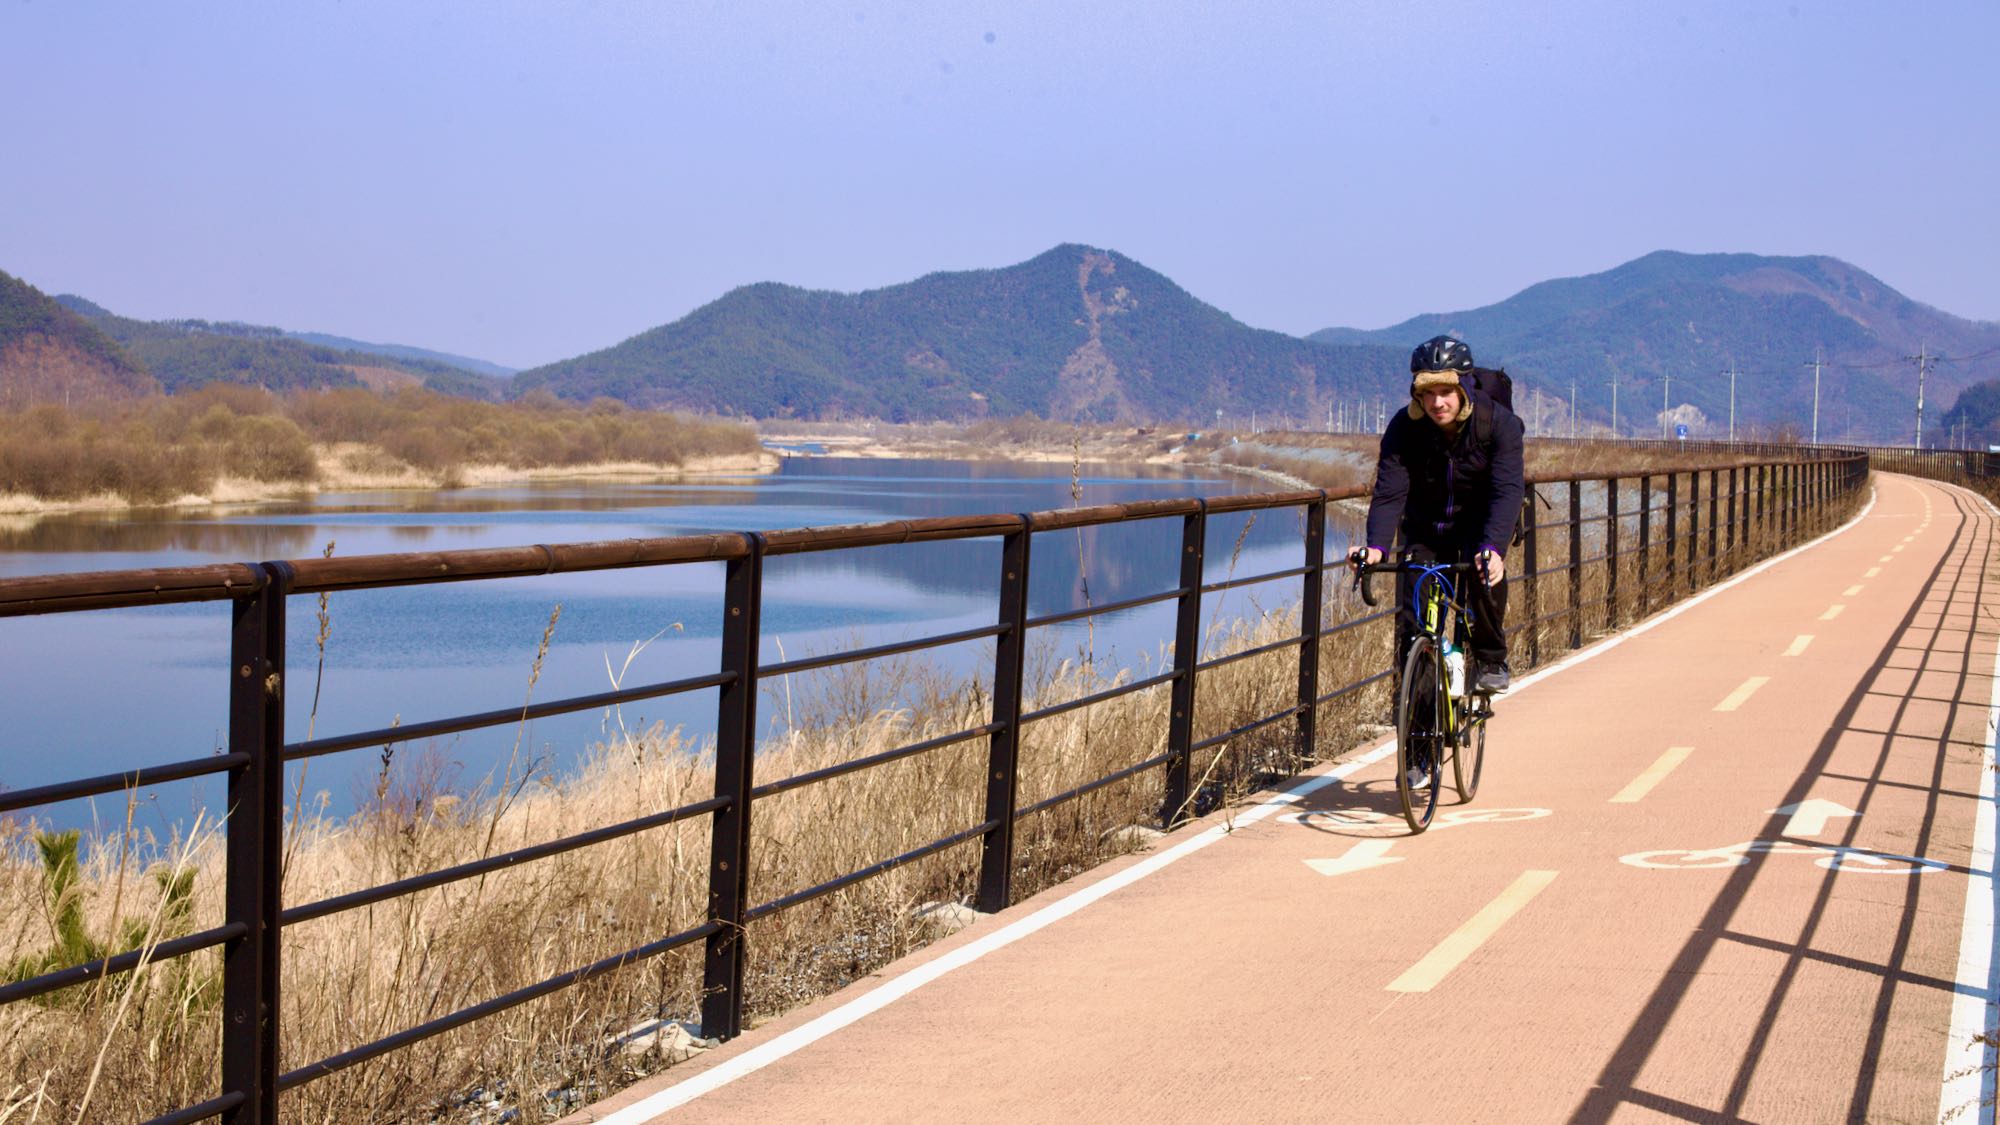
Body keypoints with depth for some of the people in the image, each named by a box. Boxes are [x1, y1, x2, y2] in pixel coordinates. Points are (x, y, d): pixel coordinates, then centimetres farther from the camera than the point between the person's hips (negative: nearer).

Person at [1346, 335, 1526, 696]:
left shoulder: (1498, 423, -24)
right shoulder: (1404, 428, -20)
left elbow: (1508, 491, -34)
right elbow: (1389, 493, -26)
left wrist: (1494, 548, -50)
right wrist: (1377, 547, -45)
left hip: (1480, 522, -1)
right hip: (1425, 527, 1)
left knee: (1486, 570, -30)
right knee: (1411, 616, -12)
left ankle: (1491, 660, -9)